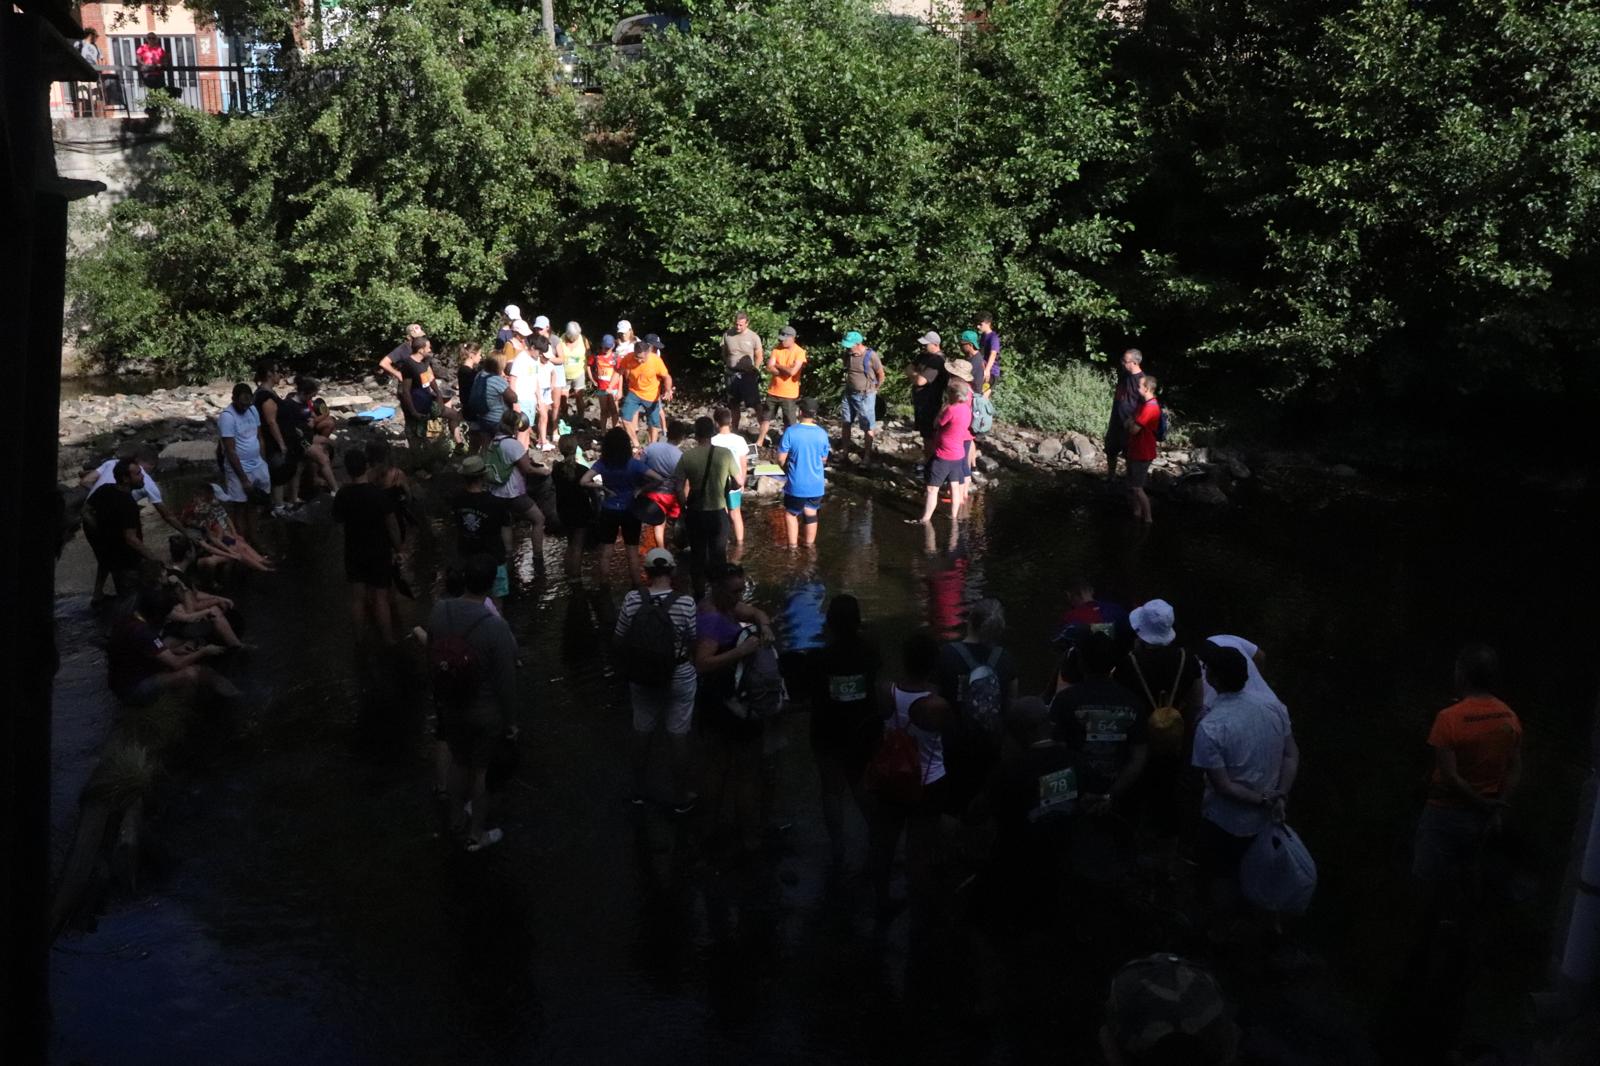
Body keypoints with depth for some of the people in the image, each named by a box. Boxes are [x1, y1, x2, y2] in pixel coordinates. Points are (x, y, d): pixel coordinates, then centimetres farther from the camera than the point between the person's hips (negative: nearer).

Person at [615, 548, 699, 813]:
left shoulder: (632, 599, -14)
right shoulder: (686, 603, -19)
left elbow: (620, 639, -4)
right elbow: (695, 643, -10)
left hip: (642, 679, 2)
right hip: (680, 679, -2)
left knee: (642, 731, 21)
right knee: (678, 736, 12)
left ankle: (638, 791, 37)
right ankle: (680, 799, 25)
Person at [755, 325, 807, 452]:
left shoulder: (799, 352, -14)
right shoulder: (777, 348, -1)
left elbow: (792, 371, -24)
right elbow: (769, 367, -10)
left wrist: (777, 365, -12)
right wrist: (785, 371, -19)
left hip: (789, 394, -4)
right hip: (773, 391, 4)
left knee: (789, 424, 4)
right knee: (766, 418, 14)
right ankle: (759, 443, 25)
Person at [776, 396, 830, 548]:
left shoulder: (790, 431, -15)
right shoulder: (822, 433, -6)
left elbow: (781, 459, -11)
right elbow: (824, 459, 6)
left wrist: (788, 471, 8)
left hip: (796, 484, -2)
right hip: (816, 484, 2)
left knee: (791, 513, 18)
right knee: (811, 514, 19)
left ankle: (792, 547, 21)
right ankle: (809, 547, 29)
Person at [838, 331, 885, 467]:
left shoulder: (871, 356, -19)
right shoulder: (848, 354, -3)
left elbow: (881, 374, -7)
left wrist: (874, 389, 3)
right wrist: (849, 384, 15)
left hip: (865, 396, -6)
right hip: (849, 394, 6)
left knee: (868, 427, 2)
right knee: (845, 423, 13)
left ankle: (867, 457, 8)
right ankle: (844, 452, 26)